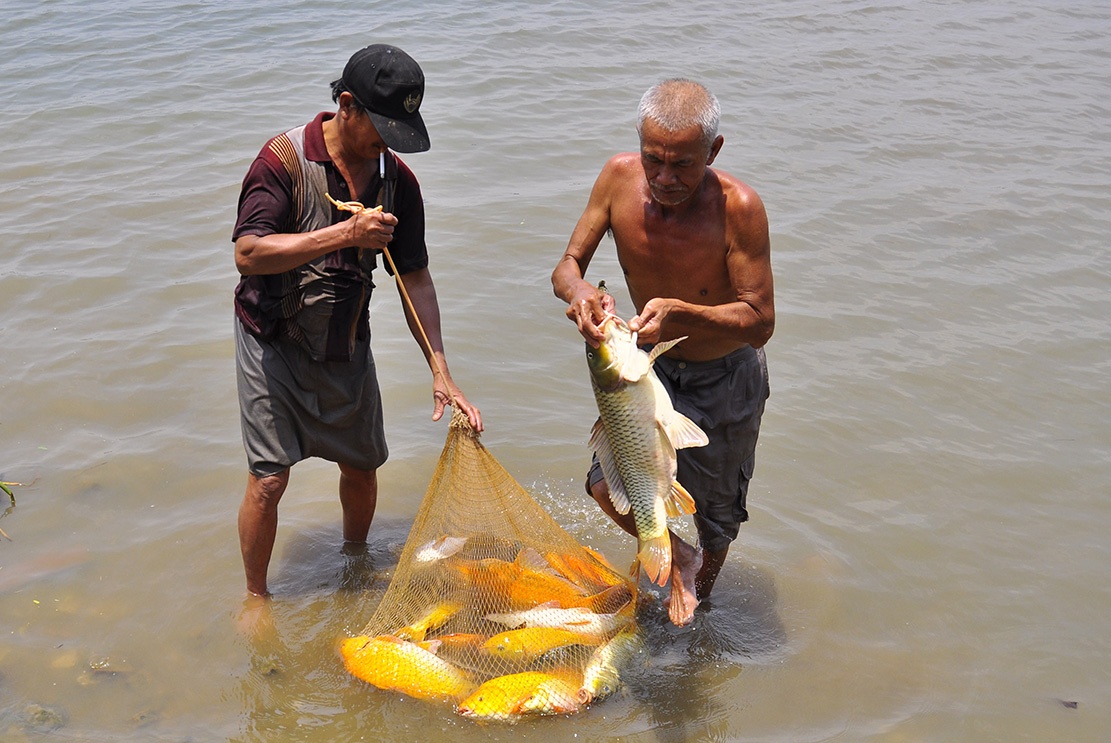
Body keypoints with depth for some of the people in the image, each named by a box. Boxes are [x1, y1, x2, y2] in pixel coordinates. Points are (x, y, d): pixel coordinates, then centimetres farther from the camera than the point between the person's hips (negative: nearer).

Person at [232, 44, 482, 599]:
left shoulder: (397, 180, -4)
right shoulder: (285, 159, -19)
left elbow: (415, 278, -1)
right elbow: (248, 253, -28)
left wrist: (440, 372, -8)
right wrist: (345, 234, -34)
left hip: (346, 345, 5)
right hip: (274, 344, -5)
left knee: (362, 465, 15)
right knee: (269, 479, -5)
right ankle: (256, 596, 17)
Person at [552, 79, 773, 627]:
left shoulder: (738, 208, -31)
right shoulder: (620, 177, -19)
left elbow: (760, 323, -26)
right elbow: (566, 267, -11)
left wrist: (680, 311, -42)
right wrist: (579, 291, -35)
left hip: (725, 380, -3)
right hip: (652, 365, 3)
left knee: (716, 515, 16)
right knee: (608, 483, -14)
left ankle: (700, 604, 50)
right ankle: (676, 558, 20)